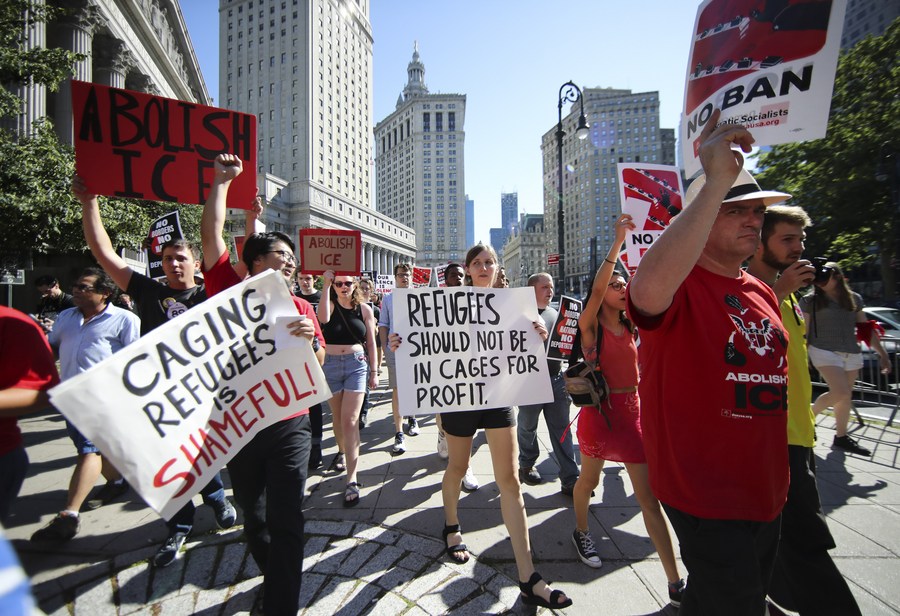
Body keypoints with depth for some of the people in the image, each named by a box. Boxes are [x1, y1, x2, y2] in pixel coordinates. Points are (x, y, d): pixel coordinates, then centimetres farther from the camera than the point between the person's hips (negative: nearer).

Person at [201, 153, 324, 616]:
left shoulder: (300, 307, 3)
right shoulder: (232, 292, -1)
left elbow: (317, 365, 5)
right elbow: (211, 235, -6)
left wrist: (310, 339, -16)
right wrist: (222, 181, -1)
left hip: (289, 425, 0)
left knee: (286, 519, -1)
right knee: (253, 517, 18)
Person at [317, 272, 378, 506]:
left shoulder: (364, 309, 3)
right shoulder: (330, 305, 1)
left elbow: (371, 342, 7)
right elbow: (323, 318, -25)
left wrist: (373, 371, 5)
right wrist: (326, 285, -22)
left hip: (357, 364, -1)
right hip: (331, 364, 2)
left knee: (350, 420, -9)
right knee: (338, 417, 16)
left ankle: (352, 480, -7)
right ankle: (342, 451, 45)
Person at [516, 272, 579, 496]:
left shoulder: (556, 313, 12)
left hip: (556, 379, 5)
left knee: (562, 429, 6)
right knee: (527, 426, 13)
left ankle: (570, 479, 13)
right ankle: (526, 466, 34)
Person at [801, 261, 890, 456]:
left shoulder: (854, 299, 10)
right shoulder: (810, 300, -2)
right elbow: (803, 330, -2)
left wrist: (882, 353, 12)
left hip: (852, 354, 5)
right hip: (824, 351, -4)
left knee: (845, 397, 9)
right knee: (841, 393, -16)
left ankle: (841, 437, 21)